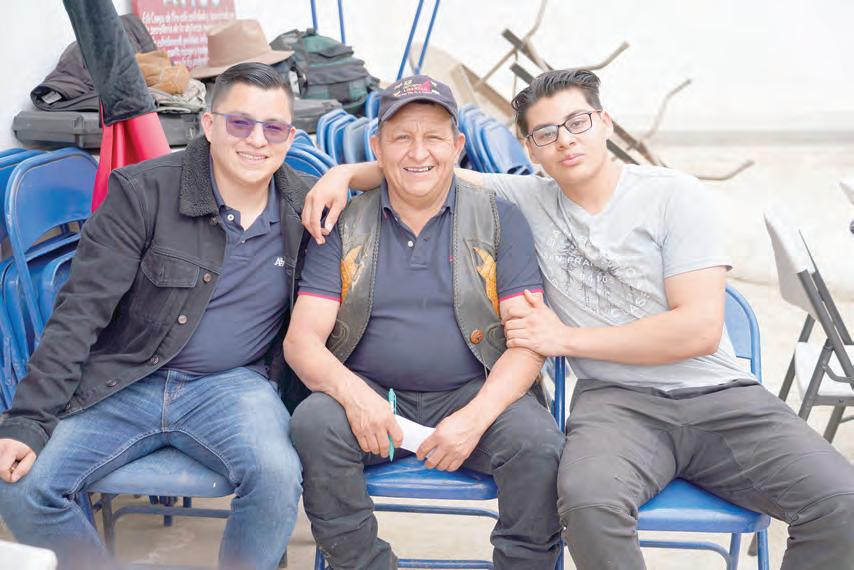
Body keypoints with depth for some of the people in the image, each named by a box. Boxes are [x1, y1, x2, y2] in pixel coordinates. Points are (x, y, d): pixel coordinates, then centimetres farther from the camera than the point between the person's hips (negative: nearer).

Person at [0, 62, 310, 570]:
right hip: (124, 384, 0)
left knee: (277, 476, -30)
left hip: (232, 386, 0)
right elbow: (81, 311, -8)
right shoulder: (143, 190, -6)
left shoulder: (307, 206, 2)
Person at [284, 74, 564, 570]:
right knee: (314, 423, -28)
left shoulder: (500, 220, 4)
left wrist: (476, 418, -20)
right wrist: (353, 394, -23)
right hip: (369, 395, 1)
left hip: (474, 395, 0)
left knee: (538, 441, -28)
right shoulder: (344, 227, 6)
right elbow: (302, 341, -1)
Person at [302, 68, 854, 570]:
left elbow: (699, 329, -8)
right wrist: (347, 172, -5)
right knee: (588, 499, -35)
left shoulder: (676, 196, 0)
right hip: (617, 400, 0)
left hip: (721, 394, 0)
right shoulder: (529, 200, 10)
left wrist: (567, 338, -6)